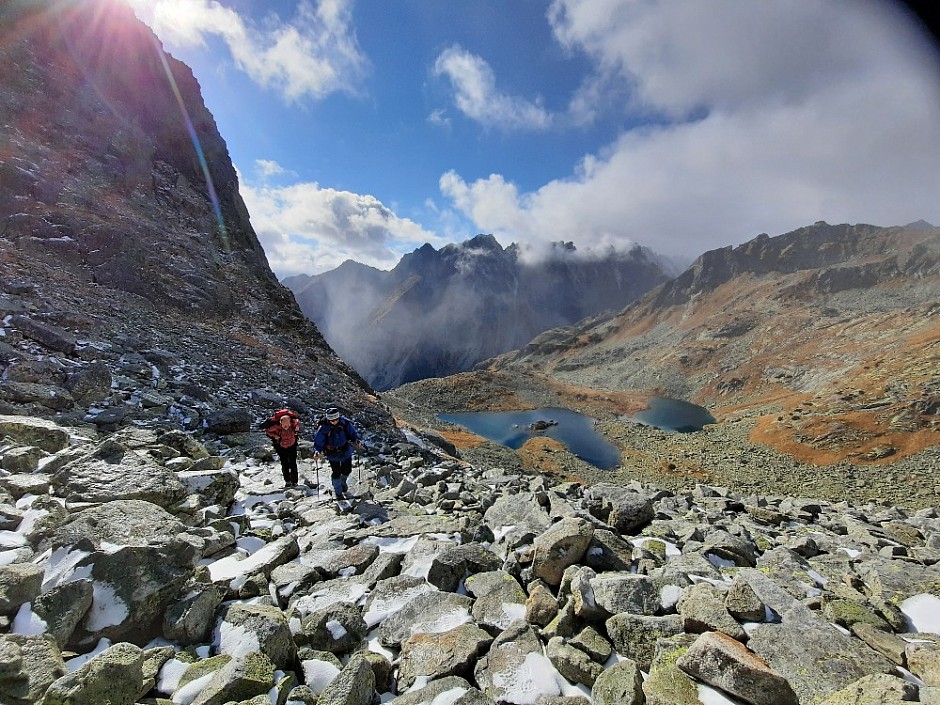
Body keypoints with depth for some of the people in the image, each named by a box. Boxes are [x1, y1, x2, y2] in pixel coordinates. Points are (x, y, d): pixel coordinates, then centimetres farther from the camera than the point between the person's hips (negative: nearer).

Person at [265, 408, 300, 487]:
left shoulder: (294, 422, -24)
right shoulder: (276, 426, -28)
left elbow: (298, 422, 3)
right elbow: (267, 431, -7)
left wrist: (297, 432, -2)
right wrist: (275, 437, -16)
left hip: (292, 445, 0)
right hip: (281, 447, 0)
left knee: (293, 464, -1)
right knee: (284, 465, 1)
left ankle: (294, 482, 7)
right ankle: (287, 481, 17)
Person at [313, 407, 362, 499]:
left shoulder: (345, 423, -17)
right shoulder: (324, 427, -22)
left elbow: (353, 433, -4)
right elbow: (318, 441, -13)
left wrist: (357, 441, -21)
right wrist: (317, 451, -28)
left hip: (346, 451, 3)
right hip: (333, 454, -3)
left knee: (347, 470, 17)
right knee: (336, 473, 3)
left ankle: (343, 482, 51)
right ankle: (338, 493, 27)